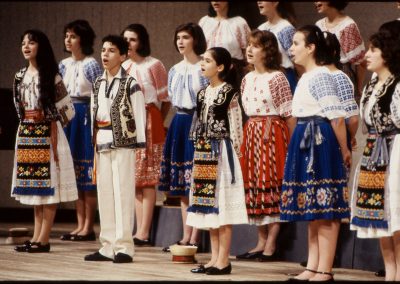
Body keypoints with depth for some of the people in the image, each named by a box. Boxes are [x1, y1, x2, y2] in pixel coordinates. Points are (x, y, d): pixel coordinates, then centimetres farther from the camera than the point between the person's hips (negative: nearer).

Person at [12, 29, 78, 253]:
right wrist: (26, 130, 6)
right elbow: (20, 108, 16)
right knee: (33, 185, 9)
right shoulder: (21, 76, 13)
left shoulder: (50, 75, -6)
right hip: (27, 134, 7)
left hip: (46, 133, -7)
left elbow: (61, 109, -8)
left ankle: (44, 239, -5)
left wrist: (53, 138, -13)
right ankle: (37, 236, 13)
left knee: (48, 184, -5)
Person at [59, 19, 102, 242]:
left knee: (88, 174, -3)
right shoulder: (64, 65, 12)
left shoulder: (91, 65, -8)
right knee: (74, 173, 7)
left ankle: (89, 227, 0)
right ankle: (80, 225, 12)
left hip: (86, 117, -7)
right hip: (67, 117, 7)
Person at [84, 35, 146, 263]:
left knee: (123, 193, -6)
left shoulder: (130, 84, -4)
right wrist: (93, 147, 13)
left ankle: (124, 247, -4)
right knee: (104, 193, 7)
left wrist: (140, 148, -11)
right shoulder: (98, 84, 14)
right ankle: (108, 246, 12)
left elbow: (140, 116, -6)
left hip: (124, 142, -6)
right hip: (102, 143, 6)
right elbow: (94, 116, 16)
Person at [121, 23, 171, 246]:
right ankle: (140, 230, 10)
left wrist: (154, 124, 2)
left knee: (147, 179, -6)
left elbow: (165, 101, -2)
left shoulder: (154, 65, -5)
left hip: (148, 125, -6)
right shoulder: (124, 67, 13)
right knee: (135, 179, 6)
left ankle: (144, 232, -6)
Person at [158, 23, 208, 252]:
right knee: (182, 185, 8)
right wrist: (179, 120, 13)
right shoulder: (175, 70, 13)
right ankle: (186, 236, 13)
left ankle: (195, 237, -2)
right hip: (179, 123, 7)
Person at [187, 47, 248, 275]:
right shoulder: (203, 94, 13)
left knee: (221, 205, -5)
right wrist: (199, 151, 13)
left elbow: (235, 128, -9)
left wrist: (234, 154, -10)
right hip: (203, 153, 8)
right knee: (208, 207, 8)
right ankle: (215, 257, 14)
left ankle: (223, 260, -3)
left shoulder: (229, 94, -8)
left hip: (221, 153, -8)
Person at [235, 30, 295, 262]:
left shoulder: (277, 78, -9)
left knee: (272, 184, -5)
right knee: (253, 186, 7)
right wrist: (245, 137, 10)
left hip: (272, 134, -7)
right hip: (251, 134, 7)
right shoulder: (247, 79, 12)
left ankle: (271, 244, -2)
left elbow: (290, 114, -10)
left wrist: (292, 144, -13)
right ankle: (262, 241, 15)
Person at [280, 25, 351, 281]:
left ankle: (325, 270, -4)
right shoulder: (306, 77, 16)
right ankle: (312, 267, 17)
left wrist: (344, 150, -15)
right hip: (306, 142, 10)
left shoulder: (321, 76, -14)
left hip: (321, 141, -10)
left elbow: (336, 116, -19)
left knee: (325, 209, -6)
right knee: (312, 209, 12)